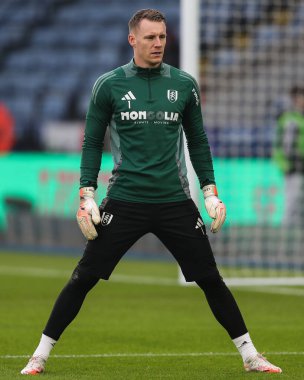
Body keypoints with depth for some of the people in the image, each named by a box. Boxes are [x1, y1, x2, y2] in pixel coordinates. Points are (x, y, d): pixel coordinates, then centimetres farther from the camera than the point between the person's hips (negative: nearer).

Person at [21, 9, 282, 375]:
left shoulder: (184, 84, 6)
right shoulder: (108, 85, 0)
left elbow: (198, 141, 14)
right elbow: (92, 143, 5)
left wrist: (211, 192, 9)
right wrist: (86, 197, -2)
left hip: (175, 203, 2)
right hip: (124, 203, -1)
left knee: (210, 279, 2)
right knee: (84, 278, -4)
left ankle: (249, 355, 13)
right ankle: (40, 355, 7)